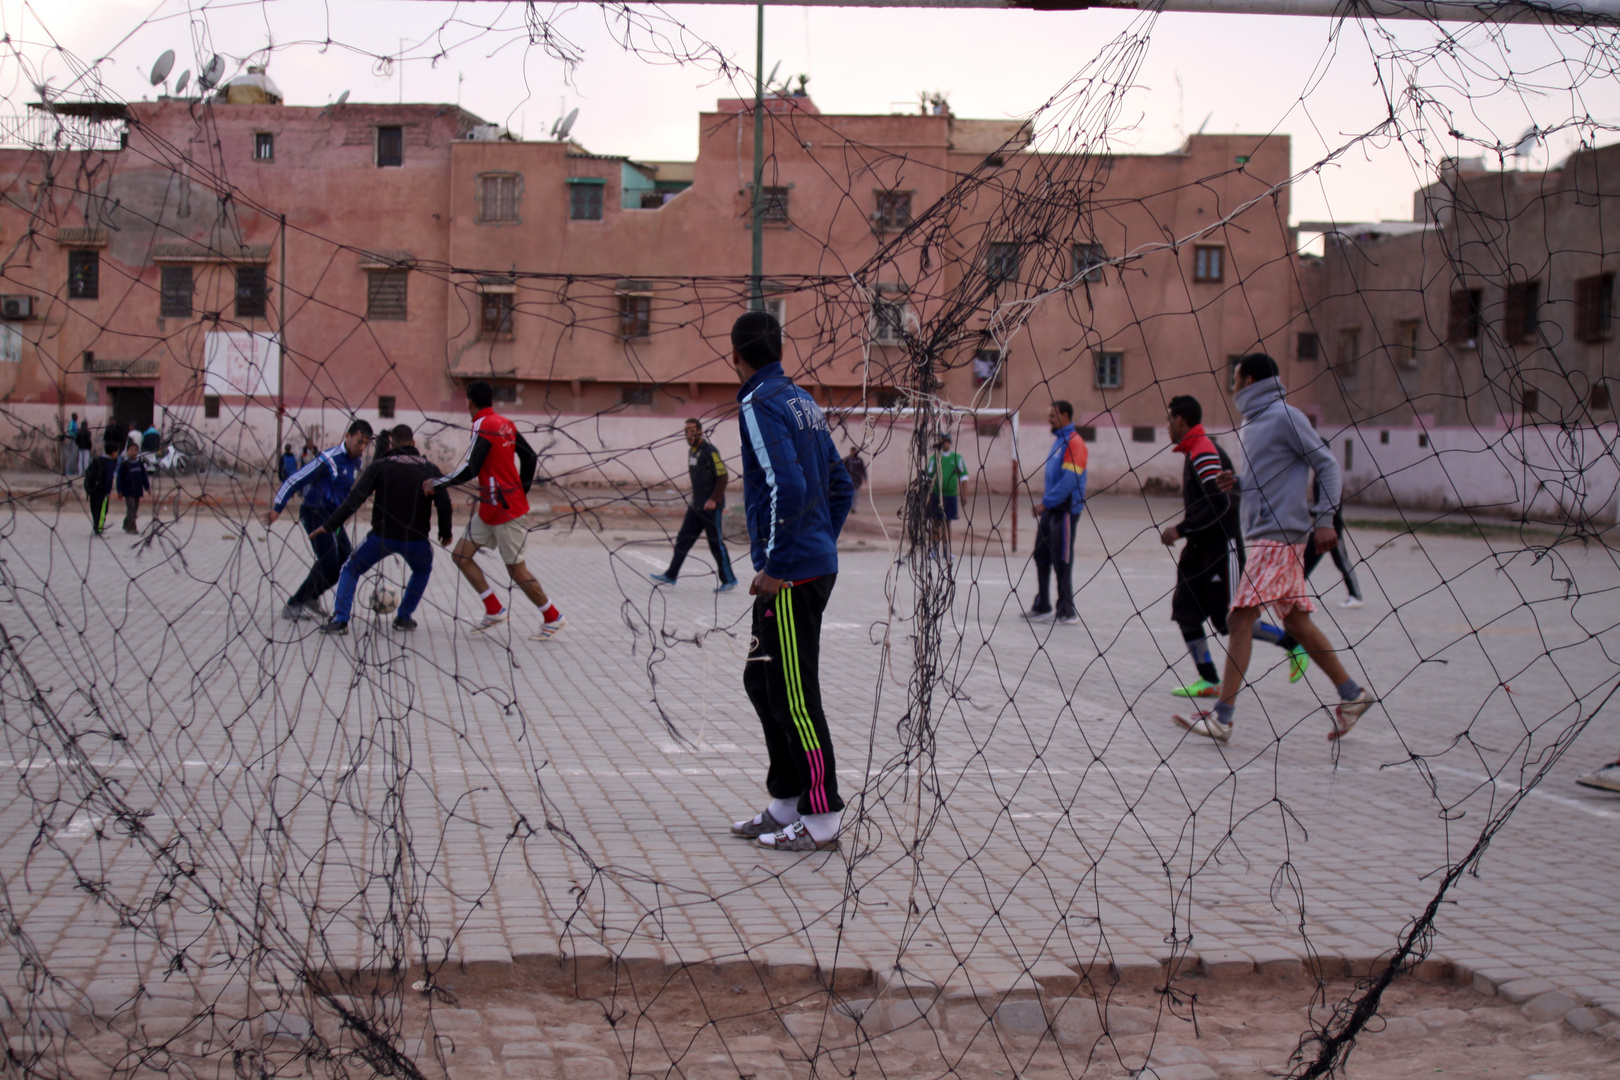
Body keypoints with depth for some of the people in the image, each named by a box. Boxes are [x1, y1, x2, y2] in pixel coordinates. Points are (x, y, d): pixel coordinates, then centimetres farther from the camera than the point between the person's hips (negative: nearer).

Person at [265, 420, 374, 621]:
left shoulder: (356, 462, 8)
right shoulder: (329, 459, -18)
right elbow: (296, 480, -18)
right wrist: (277, 508, -22)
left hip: (333, 517, 9)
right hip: (316, 514, -9)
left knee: (347, 561, 7)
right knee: (328, 562, -16)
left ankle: (310, 598, 20)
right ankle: (294, 606, -7)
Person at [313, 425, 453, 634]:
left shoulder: (380, 466, 3)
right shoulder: (429, 468, 8)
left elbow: (355, 499, -5)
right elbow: (444, 502, 2)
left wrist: (329, 526, -3)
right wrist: (445, 533, 17)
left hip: (382, 536, -2)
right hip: (416, 538, 2)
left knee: (350, 570, 18)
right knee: (423, 571, 33)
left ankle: (340, 620, 2)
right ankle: (404, 617, 26)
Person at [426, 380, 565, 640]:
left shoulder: (483, 426, -16)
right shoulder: (506, 424, 8)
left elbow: (469, 470, -22)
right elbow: (531, 457, 13)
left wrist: (437, 484, -10)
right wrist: (521, 491, 23)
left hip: (505, 510, -9)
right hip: (489, 510, 9)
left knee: (516, 570, -1)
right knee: (461, 555, 6)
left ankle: (553, 618, 12)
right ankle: (495, 610, 8)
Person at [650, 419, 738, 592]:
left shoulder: (710, 451, -14)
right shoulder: (692, 451, 12)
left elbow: (722, 477, -17)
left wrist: (714, 500, -22)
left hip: (711, 506, -8)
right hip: (696, 505, 8)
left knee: (716, 543, -3)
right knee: (683, 539, 6)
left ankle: (729, 580, 7)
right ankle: (670, 576, 9)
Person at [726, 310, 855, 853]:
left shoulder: (761, 405, -12)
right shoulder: (802, 401, 15)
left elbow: (787, 486, -23)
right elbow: (841, 486, 20)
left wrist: (775, 566, -18)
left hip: (790, 576, -10)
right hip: (818, 563, 10)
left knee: (794, 696, -4)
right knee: (762, 680, 18)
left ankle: (821, 820, 2)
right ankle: (786, 804, 23)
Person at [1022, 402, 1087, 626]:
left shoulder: (1074, 442, -13)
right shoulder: (1058, 440, 16)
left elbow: (1070, 479, -21)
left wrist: (1047, 502, -19)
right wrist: (1045, 503, 15)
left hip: (1065, 510, -9)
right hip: (1050, 508, 9)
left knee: (1062, 561, -4)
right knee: (1041, 556, 11)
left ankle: (1067, 611, 2)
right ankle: (1042, 606, 20)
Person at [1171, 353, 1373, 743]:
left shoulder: (1285, 416, -10)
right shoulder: (1251, 422, 17)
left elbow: (1327, 465, -9)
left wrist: (1324, 518, -16)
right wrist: (1236, 483, 5)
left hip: (1278, 537, -9)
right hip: (1263, 535, 9)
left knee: (1240, 619, -12)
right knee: (1297, 622, 13)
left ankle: (1222, 717, -13)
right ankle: (1352, 694, 23)